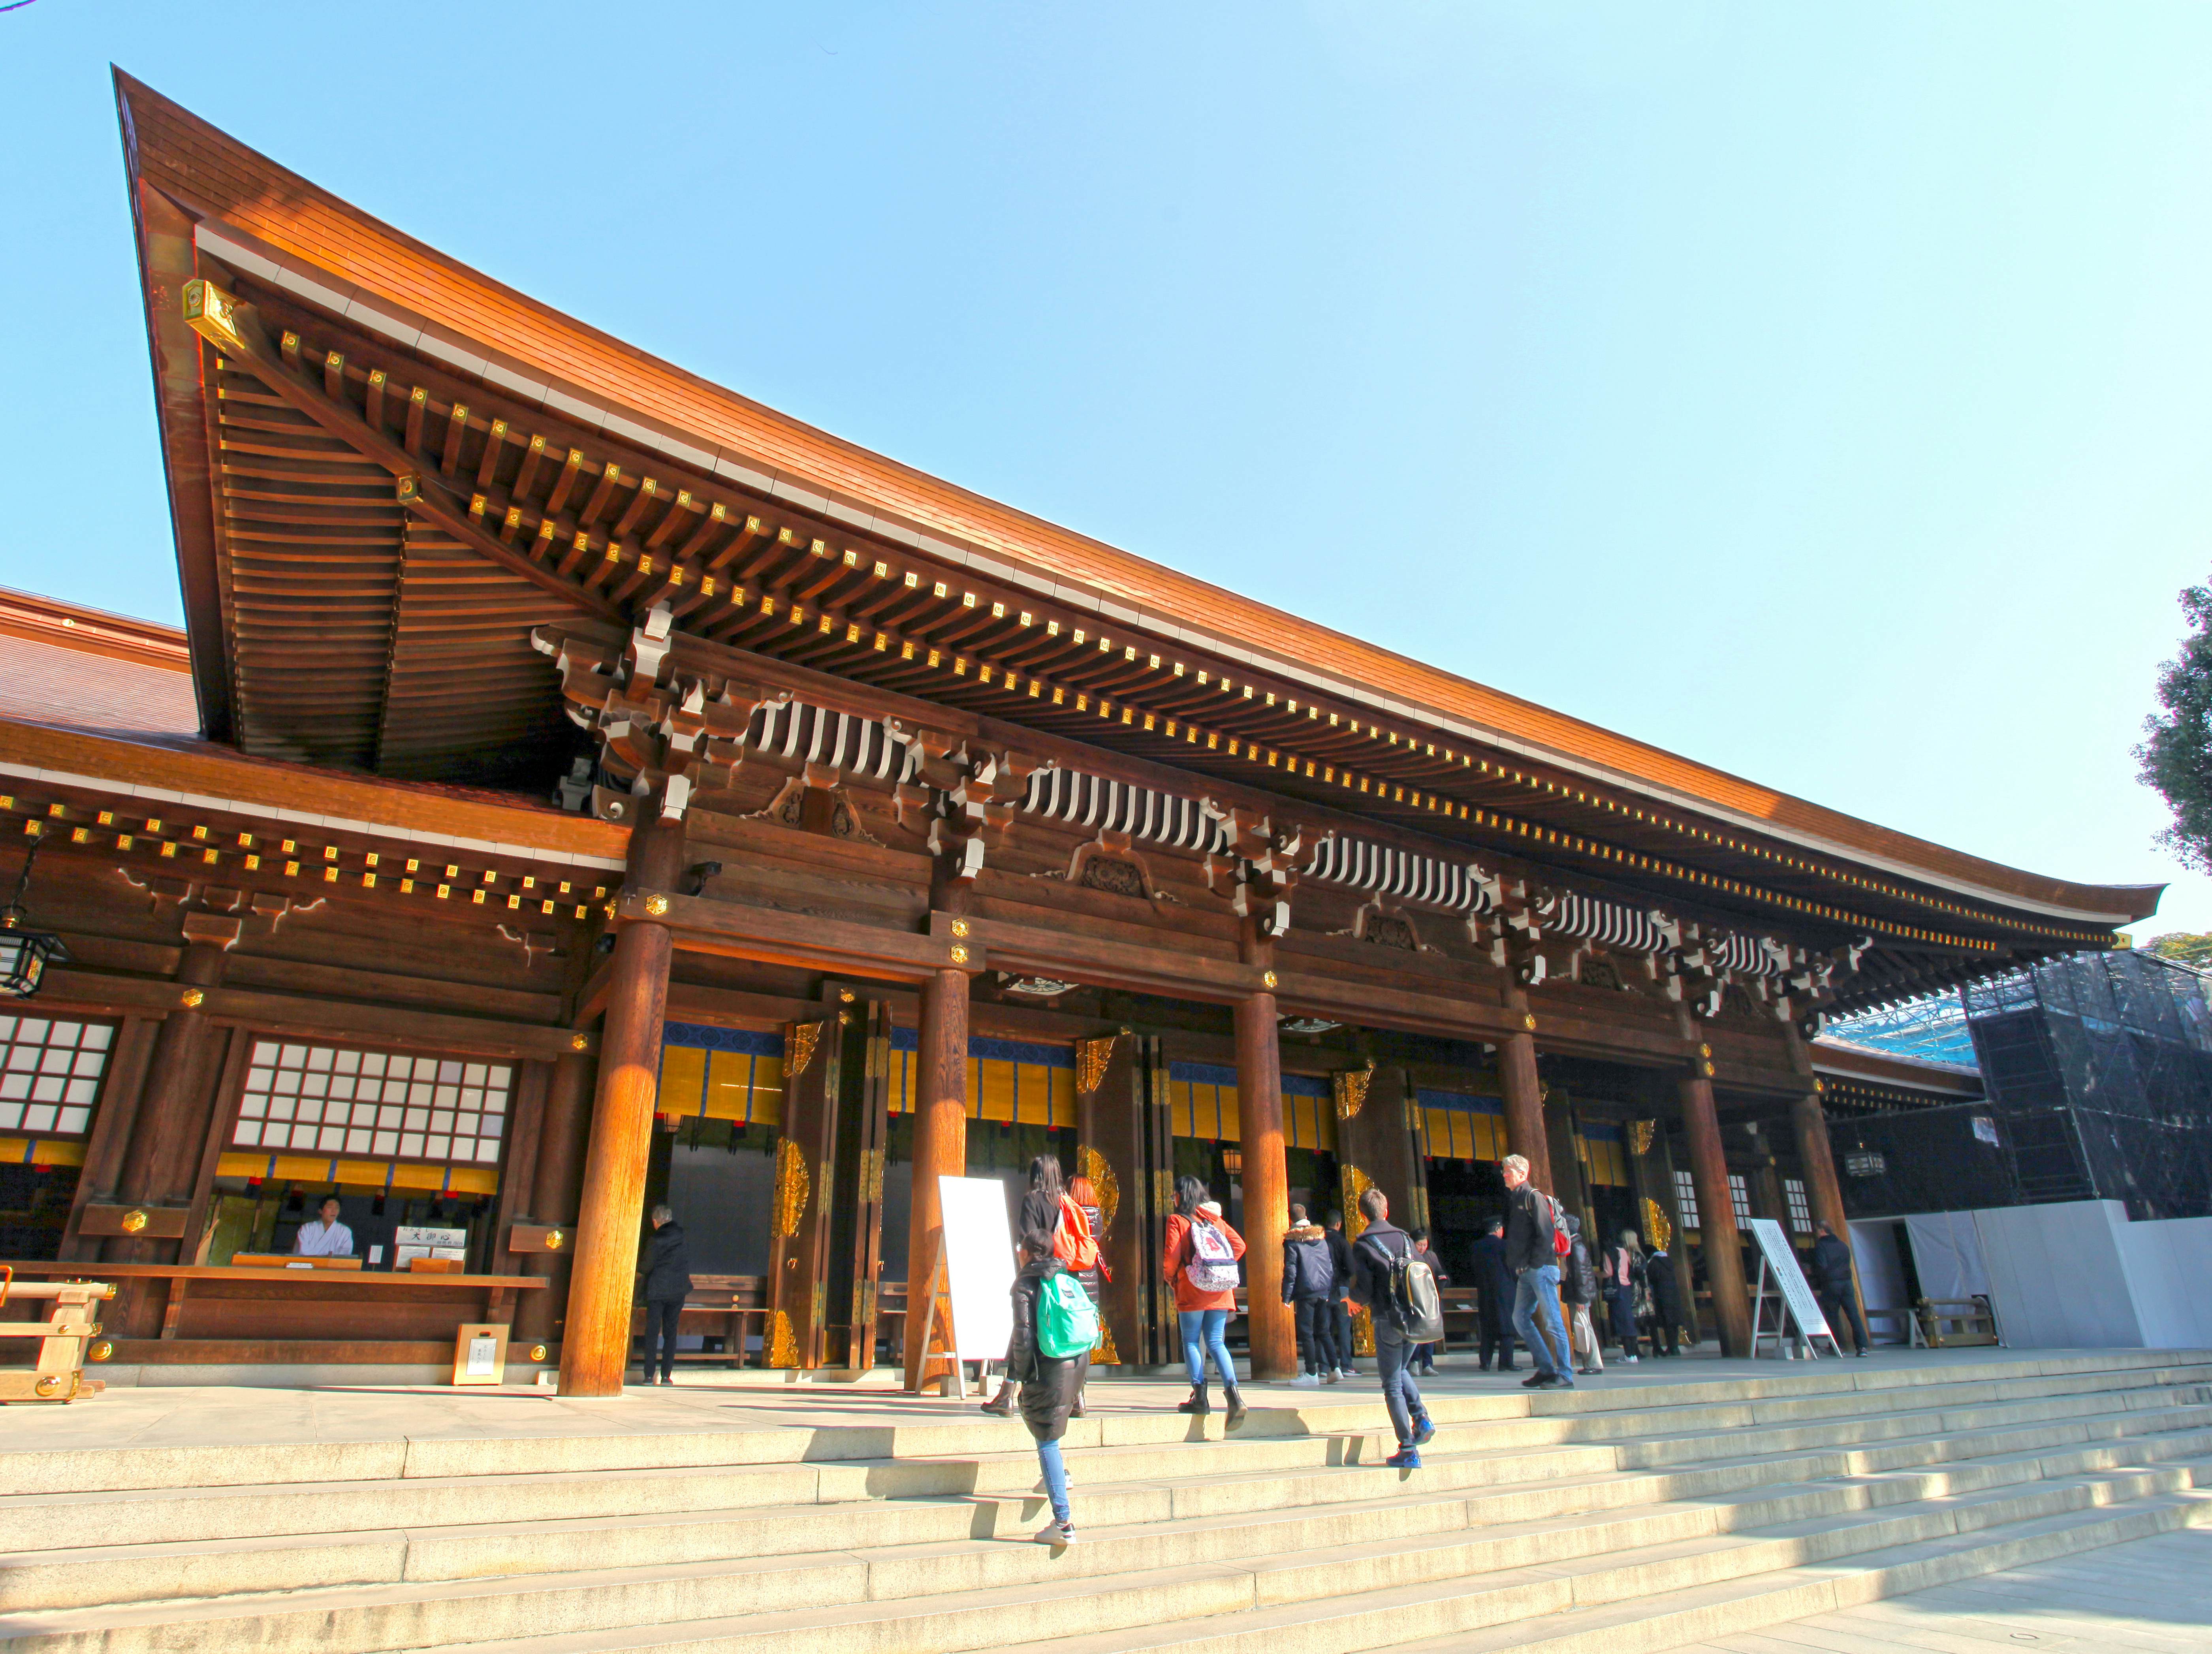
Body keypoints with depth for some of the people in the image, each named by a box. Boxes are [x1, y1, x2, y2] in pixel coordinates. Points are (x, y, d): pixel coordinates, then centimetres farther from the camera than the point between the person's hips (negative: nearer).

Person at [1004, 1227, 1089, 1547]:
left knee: (1047, 1441, 0)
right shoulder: (1066, 1277, 11)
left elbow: (1024, 1332, -12)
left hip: (1048, 1366, -7)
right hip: (1078, 1364, 7)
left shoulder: (1025, 1283, -6)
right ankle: (1058, 1473, 30)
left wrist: (1020, 1371, -3)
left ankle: (1063, 1523, -2)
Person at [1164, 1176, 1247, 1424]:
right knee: (1216, 1342, 7)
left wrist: (1170, 1277, 8)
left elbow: (1172, 1254, -10)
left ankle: (1200, 1397, -1)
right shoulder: (1215, 1218, 12)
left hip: (1192, 1291, -4)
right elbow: (1239, 1245, 9)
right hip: (1221, 1291, 4)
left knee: (1191, 1342, 6)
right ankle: (1232, 1390, -13)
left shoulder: (1177, 1220, -3)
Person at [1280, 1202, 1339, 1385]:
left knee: (1307, 1333, -1)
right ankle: (1334, 1368, 7)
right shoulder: (1321, 1237, 14)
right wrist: (1333, 1290, 21)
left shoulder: (1292, 1241, -3)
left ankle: (1311, 1374, -2)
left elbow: (1290, 1270, -8)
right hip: (1325, 1291, 5)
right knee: (1324, 1331, 14)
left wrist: (1287, 1296, -6)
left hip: (1306, 1292, -5)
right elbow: (1332, 1265, 15)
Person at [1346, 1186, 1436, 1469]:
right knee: (1401, 1370, 27)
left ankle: (1409, 1451, 2)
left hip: (1388, 1321, -5)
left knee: (1392, 1386, 5)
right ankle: (1421, 1418, 8)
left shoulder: (1363, 1246, -6)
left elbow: (1363, 1291, -10)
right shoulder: (1405, 1238, 7)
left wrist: (1353, 1295, 12)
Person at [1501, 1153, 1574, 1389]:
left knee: (1552, 1322, -6)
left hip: (1541, 1269, -9)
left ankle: (1565, 1375, -1)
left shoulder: (1534, 1197, -7)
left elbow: (1546, 1233, -15)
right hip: (1525, 1273, 9)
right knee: (1521, 1319, 8)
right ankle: (1546, 1369, 15)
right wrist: (1517, 1267, 12)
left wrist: (1535, 1264, -16)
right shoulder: (1514, 1200, 19)